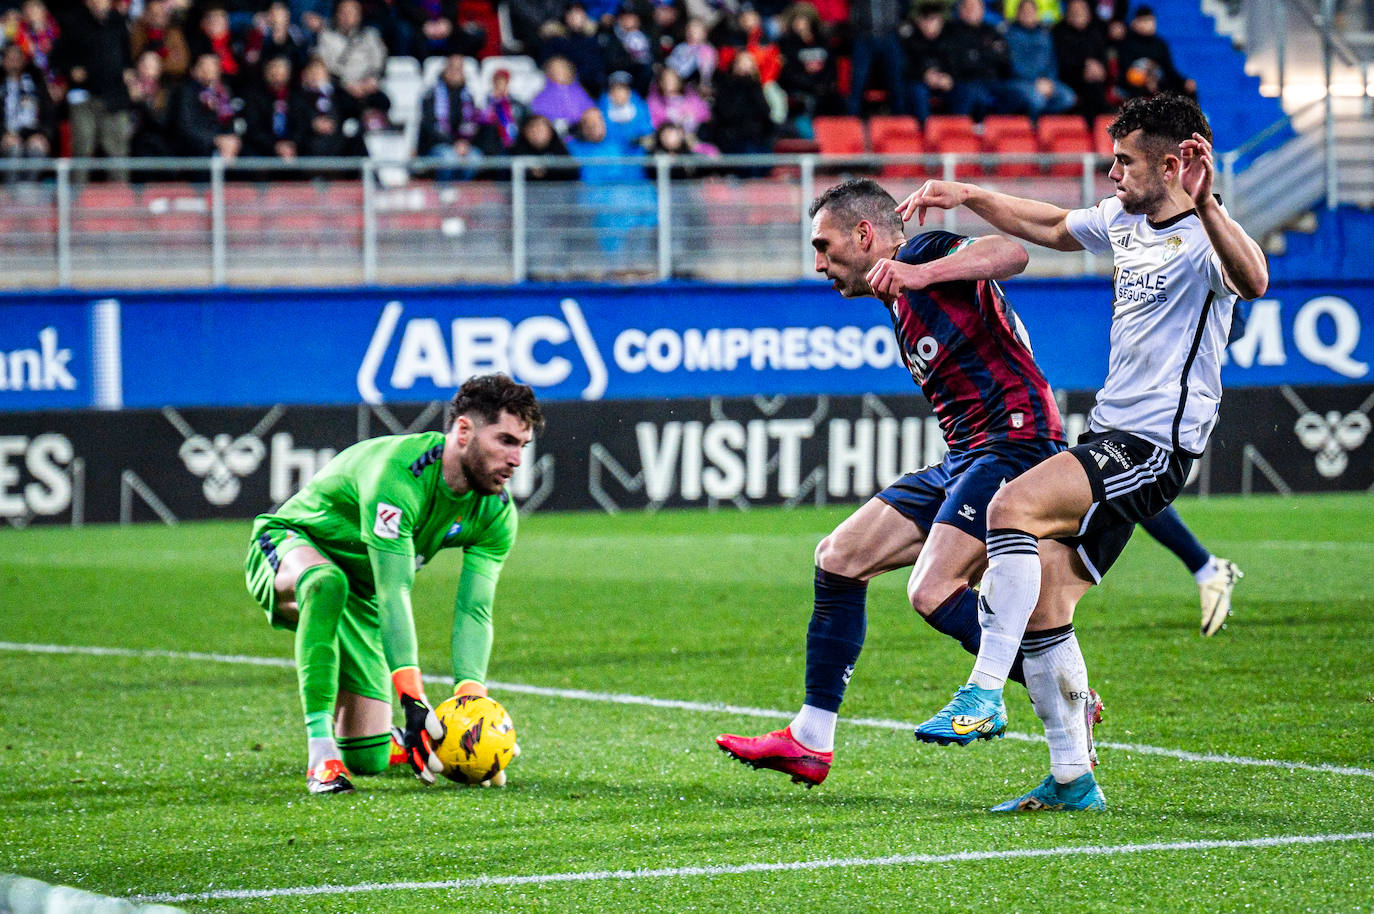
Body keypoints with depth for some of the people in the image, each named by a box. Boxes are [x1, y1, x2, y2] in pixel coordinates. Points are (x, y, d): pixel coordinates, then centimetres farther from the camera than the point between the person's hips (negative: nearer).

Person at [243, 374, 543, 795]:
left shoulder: (496, 512, -13)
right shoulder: (396, 472, -35)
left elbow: (474, 611, -19)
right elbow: (394, 594, -40)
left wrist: (471, 698, -35)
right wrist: (413, 700, -46)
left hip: (359, 593, 6)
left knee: (368, 758, -3)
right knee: (327, 582, -44)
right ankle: (320, 749, -38)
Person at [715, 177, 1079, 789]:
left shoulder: (926, 254, -5)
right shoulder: (902, 304, 23)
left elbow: (1011, 254, -25)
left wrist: (920, 272, -37)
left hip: (1015, 441, -10)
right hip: (963, 460, 10)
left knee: (933, 592, -23)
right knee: (839, 558, 9)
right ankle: (809, 743, 13)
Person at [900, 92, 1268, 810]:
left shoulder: (1204, 237, -14)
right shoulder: (1123, 219, 13)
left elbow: (1252, 281, -37)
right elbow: (1051, 227, 34)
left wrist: (1204, 205, -51)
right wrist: (967, 197, 30)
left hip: (1156, 443, -9)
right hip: (1109, 431, 9)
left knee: (1013, 506, -28)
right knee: (1040, 609, 3)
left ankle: (985, 693, -25)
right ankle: (1071, 781, 10)